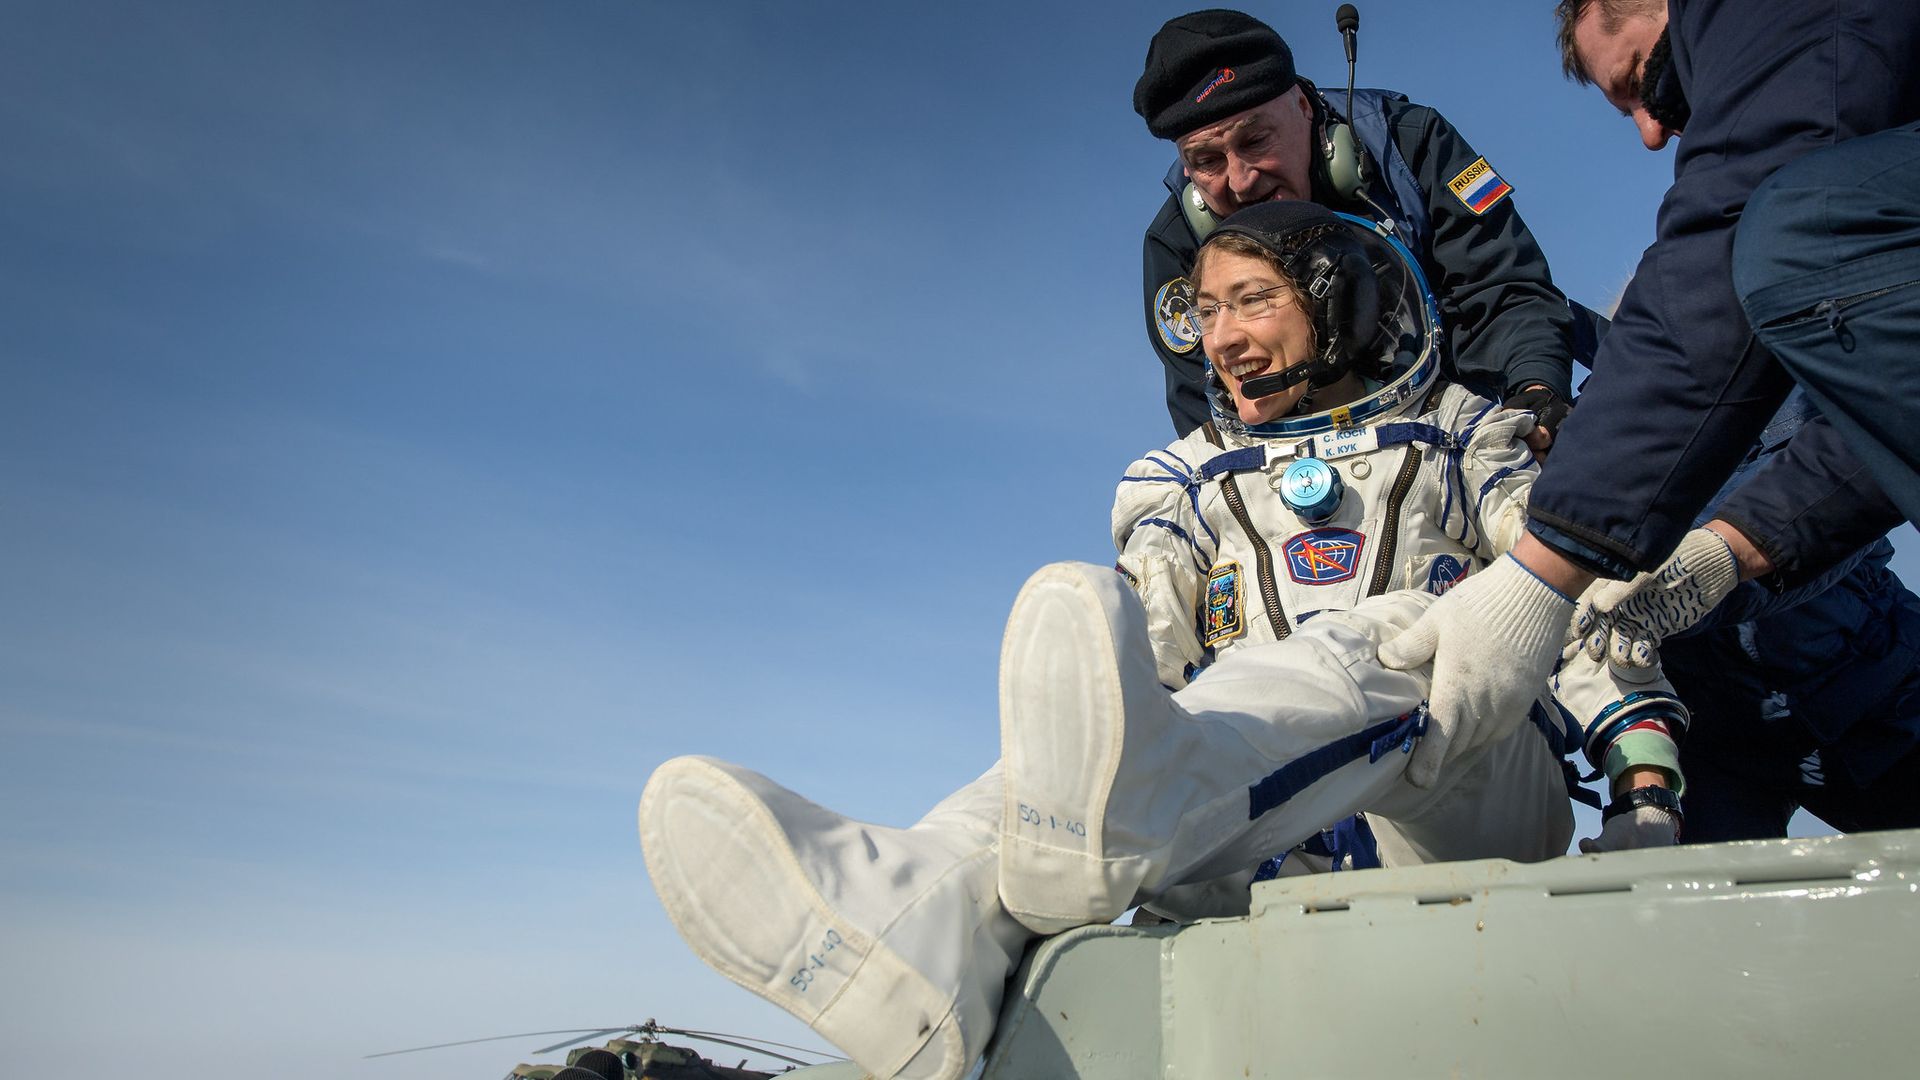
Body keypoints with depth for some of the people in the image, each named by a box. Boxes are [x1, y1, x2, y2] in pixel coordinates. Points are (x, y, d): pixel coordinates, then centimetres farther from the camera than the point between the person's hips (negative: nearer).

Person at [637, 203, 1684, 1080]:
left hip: (1476, 794, 0)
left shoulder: (1460, 431, 19)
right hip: (1270, 831, 1)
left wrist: (1645, 783, -8)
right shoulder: (1185, 474, 22)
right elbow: (1146, 638, 5)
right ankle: (926, 915, -58)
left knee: (1383, 633, -33)